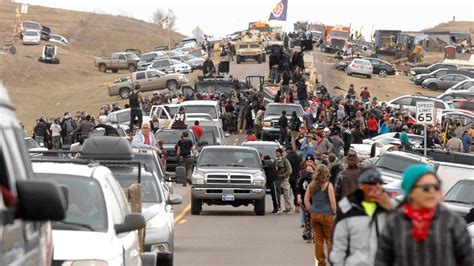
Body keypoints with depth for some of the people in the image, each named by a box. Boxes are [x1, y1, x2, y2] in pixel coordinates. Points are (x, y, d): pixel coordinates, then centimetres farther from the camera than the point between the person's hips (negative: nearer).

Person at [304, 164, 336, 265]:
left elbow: (306, 200, 8)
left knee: (318, 239, 9)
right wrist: (335, 213, -1)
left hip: (314, 215, 4)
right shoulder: (328, 185, -10)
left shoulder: (311, 185, 4)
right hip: (326, 215, -4)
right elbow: (332, 202, -11)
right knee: (329, 239, 5)